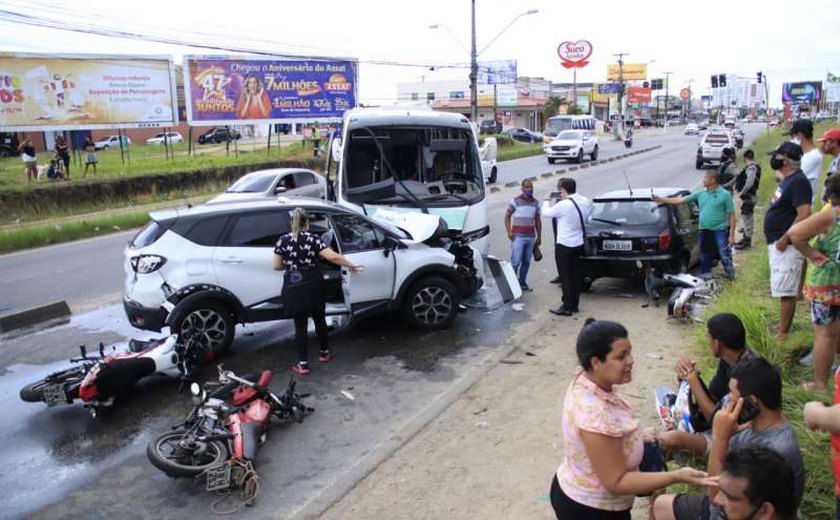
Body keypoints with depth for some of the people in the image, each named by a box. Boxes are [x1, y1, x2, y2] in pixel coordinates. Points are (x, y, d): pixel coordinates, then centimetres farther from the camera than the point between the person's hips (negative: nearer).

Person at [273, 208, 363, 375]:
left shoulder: (283, 240, 0)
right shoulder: (313, 238, -5)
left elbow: (276, 266, 3)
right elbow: (332, 256, -16)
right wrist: (351, 265, -5)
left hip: (293, 286, 1)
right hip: (312, 284, 0)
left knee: (300, 324, 5)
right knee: (319, 319, 19)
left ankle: (303, 364, 7)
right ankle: (324, 352, 34)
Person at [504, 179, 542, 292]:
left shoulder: (536, 203, 11)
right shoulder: (515, 201, -2)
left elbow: (537, 221, 16)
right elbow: (507, 216, 1)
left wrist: (539, 236, 14)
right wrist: (509, 232, -9)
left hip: (531, 236, 4)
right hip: (518, 236, -4)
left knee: (526, 262, 8)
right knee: (516, 261, -7)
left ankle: (522, 282, 19)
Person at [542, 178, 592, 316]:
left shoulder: (563, 205, -22)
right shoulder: (586, 202, -2)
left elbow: (546, 213, -10)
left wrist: (547, 201, 11)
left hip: (564, 246, -7)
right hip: (579, 243, 7)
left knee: (566, 277, 1)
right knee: (576, 275, 15)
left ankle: (567, 308, 6)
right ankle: (575, 305, 24)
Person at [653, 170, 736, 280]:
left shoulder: (724, 195, -5)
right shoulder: (700, 194, 8)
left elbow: (731, 215, -5)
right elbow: (681, 200, 7)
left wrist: (731, 235, -9)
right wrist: (660, 199, 1)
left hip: (720, 231, -5)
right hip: (704, 231, 5)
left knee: (724, 256, -3)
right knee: (704, 256, 13)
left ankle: (730, 275, 13)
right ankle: (705, 276, 25)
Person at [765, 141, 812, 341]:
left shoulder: (798, 182, -17)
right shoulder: (787, 180, 14)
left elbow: (804, 214, -25)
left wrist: (784, 239, -23)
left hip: (787, 246, -11)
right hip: (776, 243, 11)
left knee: (786, 291, -6)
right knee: (783, 290, 19)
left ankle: (783, 334, -1)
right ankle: (782, 326, 30)